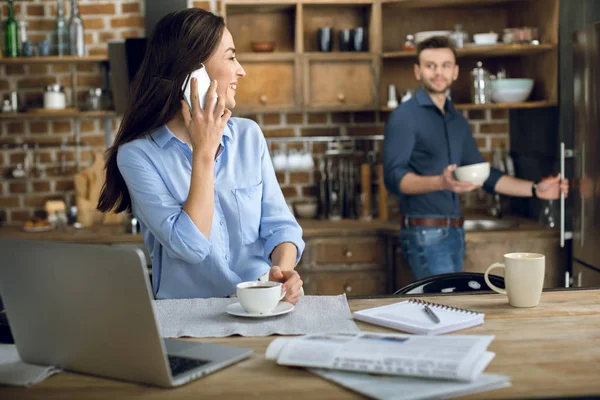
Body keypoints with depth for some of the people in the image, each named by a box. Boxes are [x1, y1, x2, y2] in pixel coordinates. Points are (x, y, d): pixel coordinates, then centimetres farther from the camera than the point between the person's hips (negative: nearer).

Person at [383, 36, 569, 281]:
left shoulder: (457, 121, 17)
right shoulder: (405, 117, -8)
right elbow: (394, 178, -18)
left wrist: (535, 189, 14)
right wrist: (440, 182, -34)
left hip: (455, 232, 8)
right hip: (425, 233, -7)